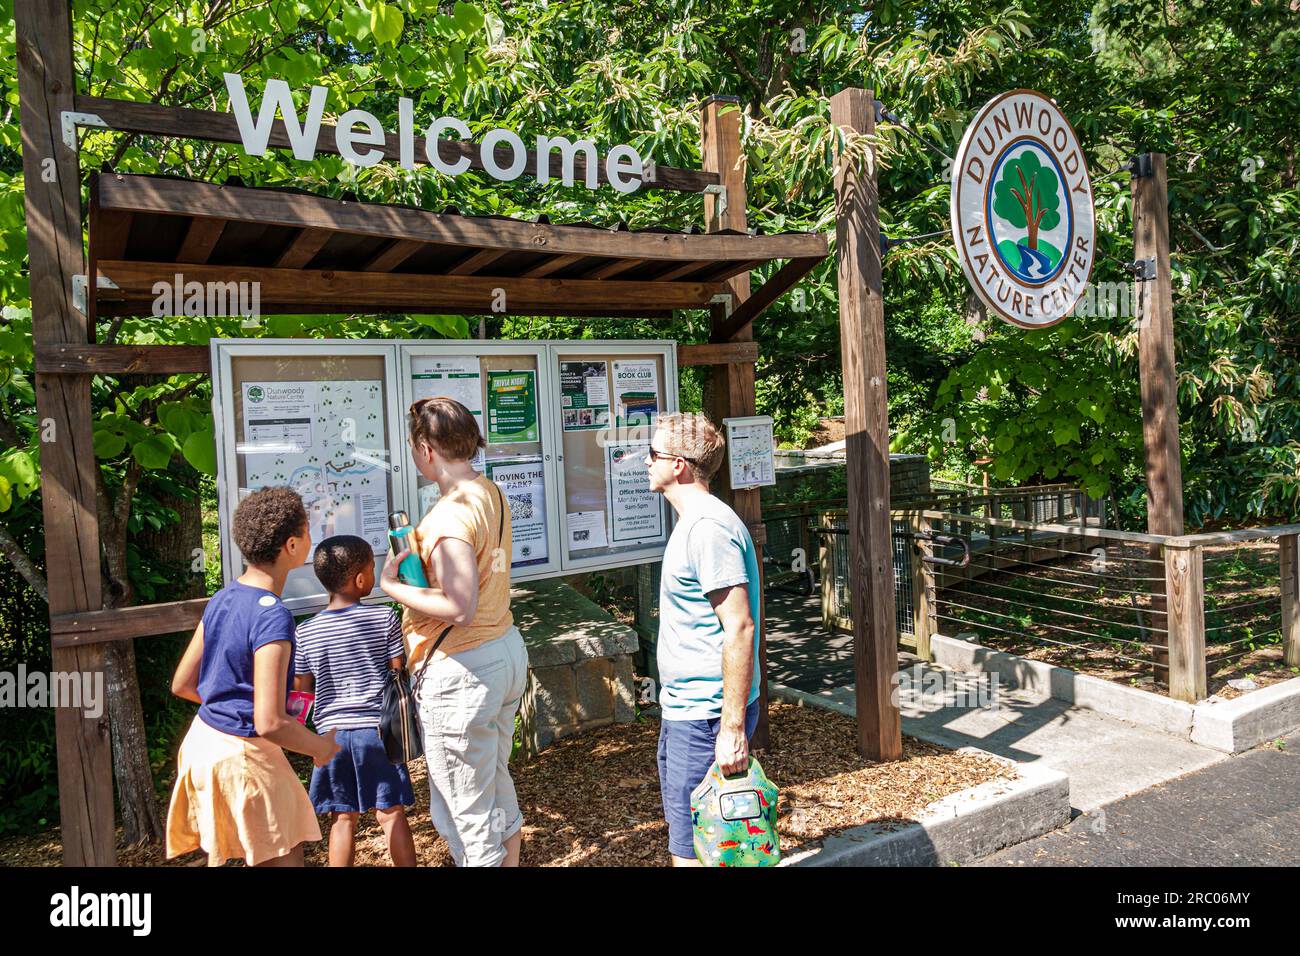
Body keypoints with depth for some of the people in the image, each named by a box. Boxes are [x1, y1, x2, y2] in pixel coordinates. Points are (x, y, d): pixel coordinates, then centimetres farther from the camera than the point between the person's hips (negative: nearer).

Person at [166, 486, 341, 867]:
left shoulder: (221, 599, 2)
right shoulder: (273, 616, -24)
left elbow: (182, 684, 11)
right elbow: (270, 723, -27)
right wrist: (321, 746, -10)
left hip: (203, 737, 9)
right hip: (241, 755, -9)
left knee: (220, 854, 23)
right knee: (284, 857, 4)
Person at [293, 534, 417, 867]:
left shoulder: (306, 633, -2)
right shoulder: (384, 617, -9)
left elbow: (301, 689, 3)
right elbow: (399, 672, -6)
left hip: (332, 731, 2)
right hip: (376, 727, -2)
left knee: (343, 817, 14)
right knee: (391, 814, 8)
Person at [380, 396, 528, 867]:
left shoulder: (450, 514, -23)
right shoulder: (491, 494, 6)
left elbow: (460, 608, -28)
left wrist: (392, 586, -16)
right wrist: (419, 548, 11)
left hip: (462, 671, -10)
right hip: (507, 650, 10)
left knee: (466, 814, 6)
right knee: (497, 784, 26)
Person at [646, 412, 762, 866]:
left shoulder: (708, 527, -21)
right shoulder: (694, 521, 12)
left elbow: (739, 628, -25)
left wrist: (733, 728, -24)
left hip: (705, 717, -10)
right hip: (683, 710, 10)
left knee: (692, 853, 0)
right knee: (685, 835, 22)